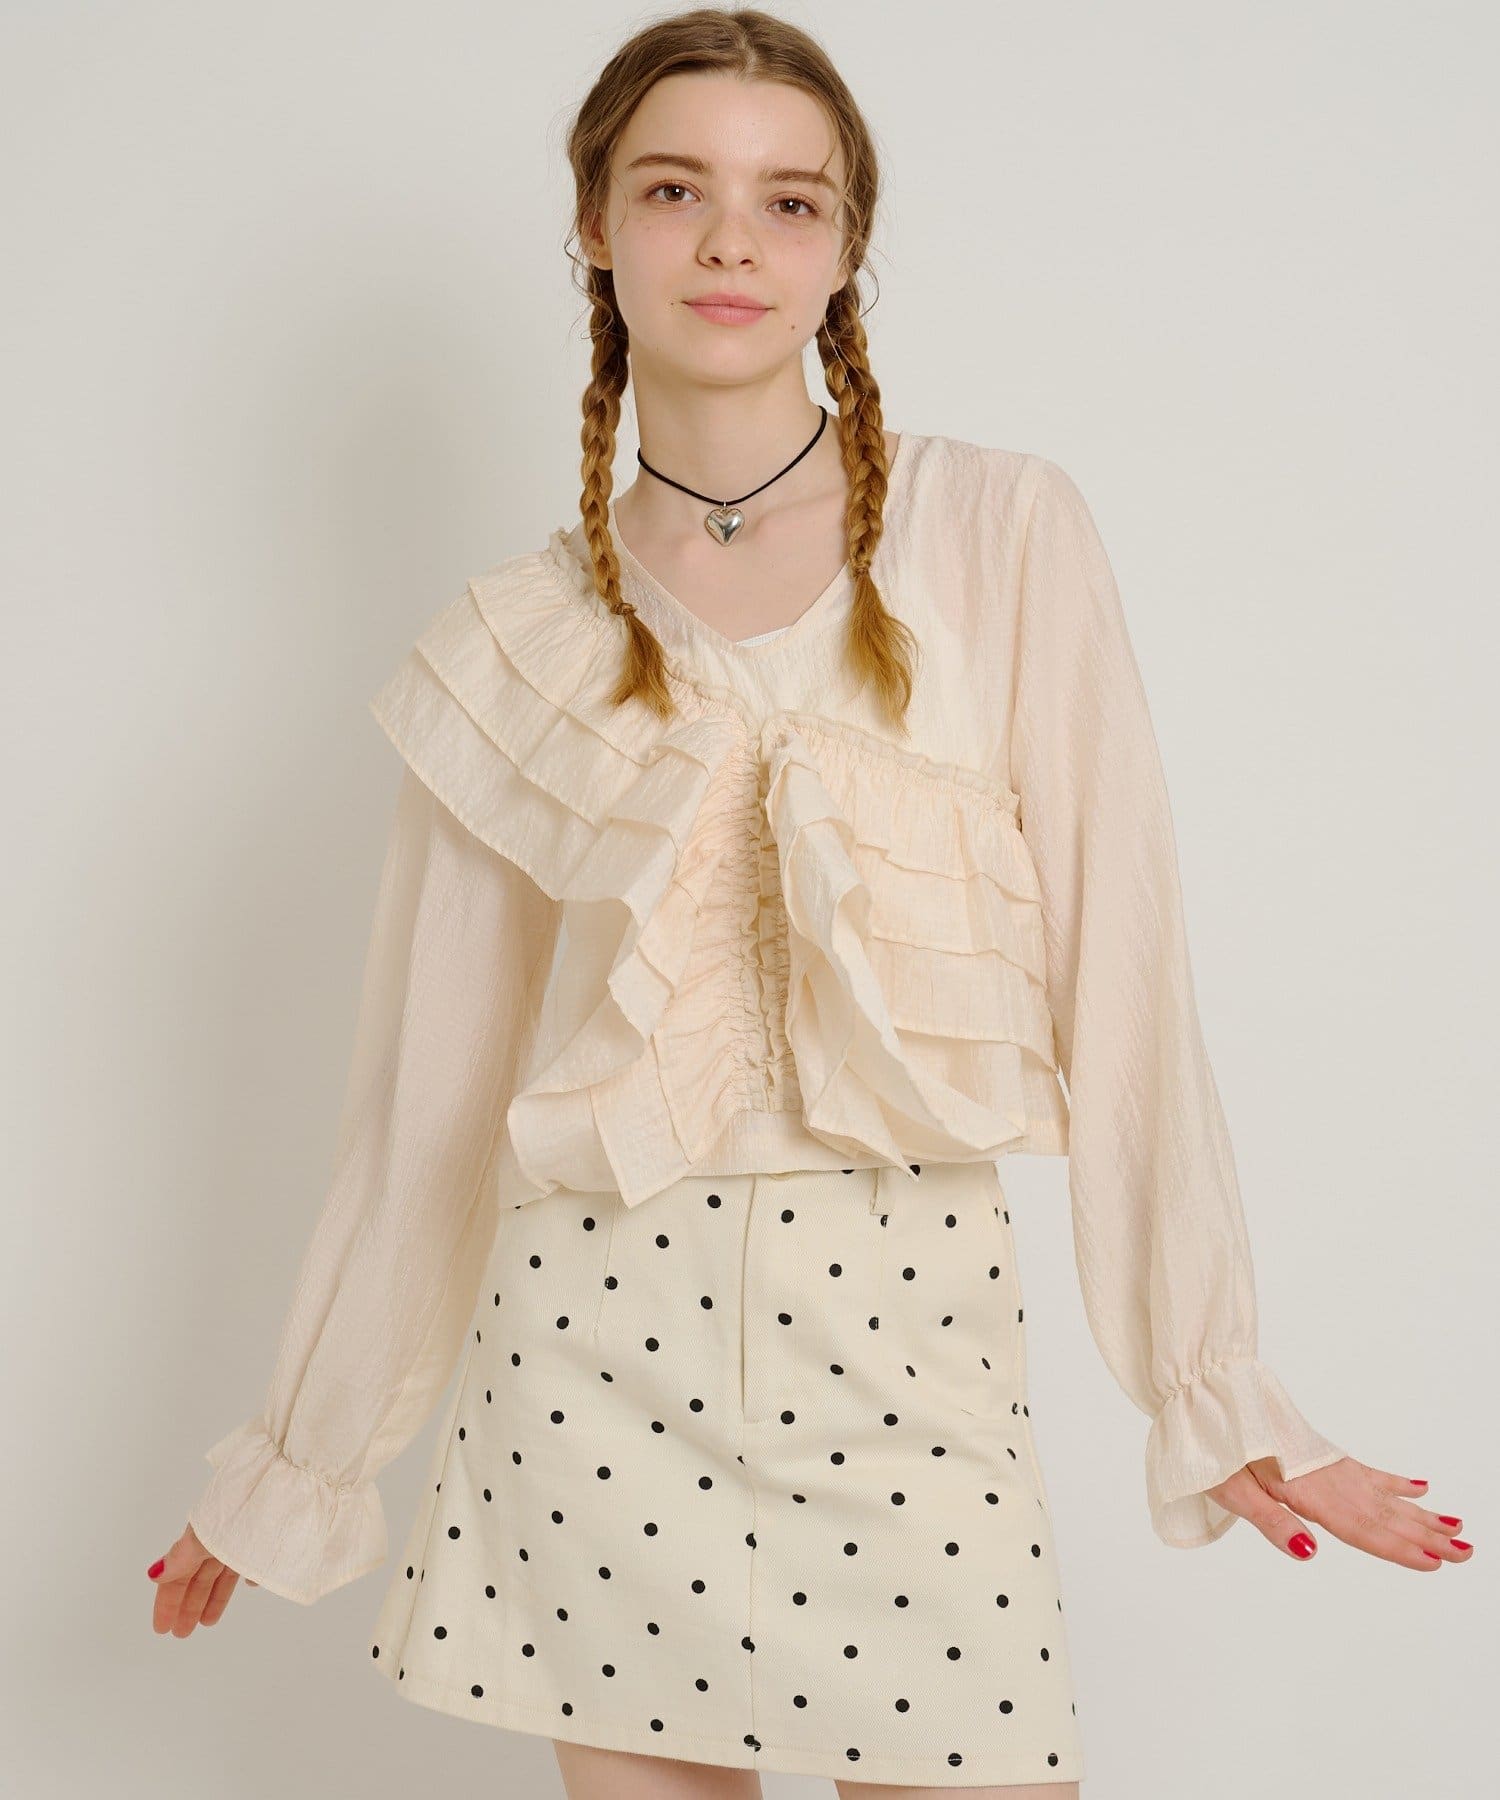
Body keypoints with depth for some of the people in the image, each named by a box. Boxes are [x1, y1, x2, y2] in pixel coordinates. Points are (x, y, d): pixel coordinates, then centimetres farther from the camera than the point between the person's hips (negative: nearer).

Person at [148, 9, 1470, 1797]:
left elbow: (1117, 974, -2)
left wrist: (1215, 1395, -2)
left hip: (913, 1332, 0)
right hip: (597, 1341, 1)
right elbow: (429, 1086, 8)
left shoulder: (1005, 537, -1)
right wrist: (295, 1466, 12)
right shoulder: (517, 643, 2)